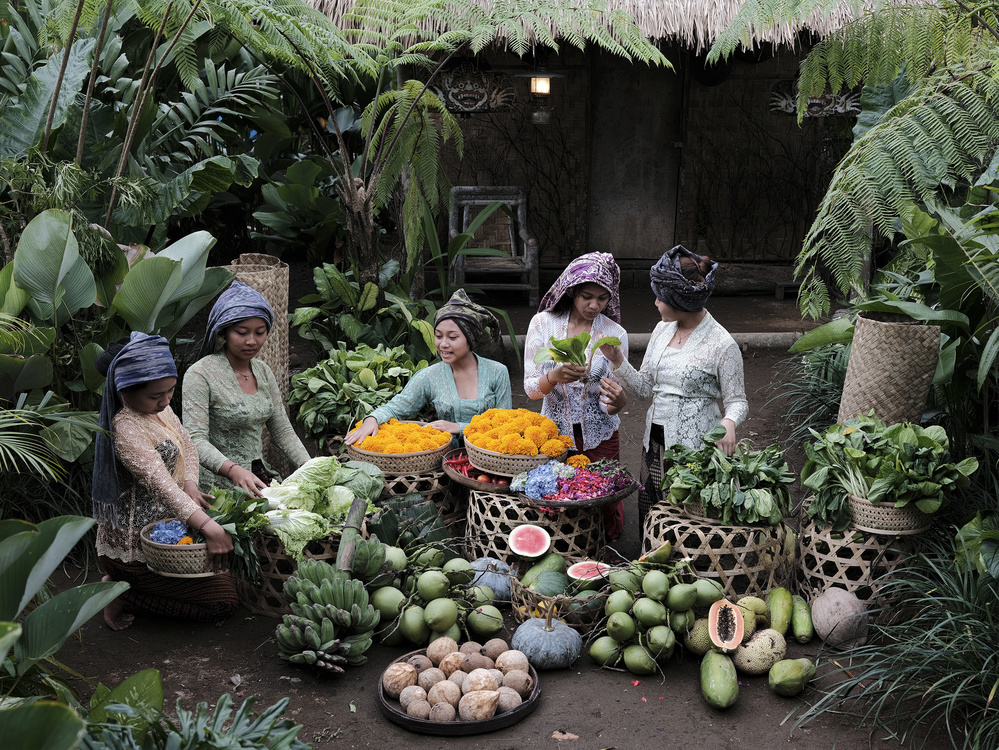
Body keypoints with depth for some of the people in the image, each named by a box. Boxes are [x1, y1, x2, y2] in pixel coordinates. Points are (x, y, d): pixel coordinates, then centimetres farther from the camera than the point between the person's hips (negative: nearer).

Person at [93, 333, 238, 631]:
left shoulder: (160, 408, 4)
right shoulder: (125, 429, -26)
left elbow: (187, 447, 10)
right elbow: (160, 483, -35)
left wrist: (190, 484, -12)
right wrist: (208, 527, -43)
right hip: (133, 546, -9)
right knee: (225, 597, -9)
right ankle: (121, 595, -3)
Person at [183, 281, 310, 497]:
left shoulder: (263, 371, 12)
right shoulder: (200, 374, -11)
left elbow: (282, 430, 15)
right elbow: (196, 440, -18)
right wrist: (233, 470, -35)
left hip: (260, 476, 7)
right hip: (219, 485, -7)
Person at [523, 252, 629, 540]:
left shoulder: (615, 335, -8)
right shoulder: (543, 323, -7)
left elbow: (609, 407, -9)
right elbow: (530, 388, -7)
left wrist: (618, 401, -33)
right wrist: (554, 377, -28)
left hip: (599, 438, 0)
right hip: (554, 431, 0)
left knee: (605, 523, 5)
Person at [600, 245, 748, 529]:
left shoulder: (721, 344, -13)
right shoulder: (663, 329, 6)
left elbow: (737, 401, -7)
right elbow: (646, 388, 9)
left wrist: (729, 421, -29)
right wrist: (618, 361, -6)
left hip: (695, 447, -6)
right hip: (655, 441, 6)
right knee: (649, 523, 13)